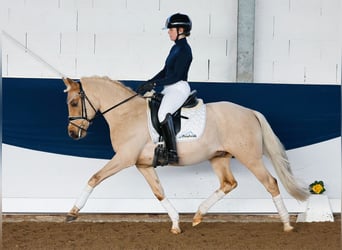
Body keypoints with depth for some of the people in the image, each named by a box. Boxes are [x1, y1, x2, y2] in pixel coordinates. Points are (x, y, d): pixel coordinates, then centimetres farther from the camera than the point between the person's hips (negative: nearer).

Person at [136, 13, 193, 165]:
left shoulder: (184, 50, -13)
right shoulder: (176, 48, 16)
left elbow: (177, 75, -19)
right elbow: (165, 71, 20)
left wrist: (155, 84, -18)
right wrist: (148, 84, 10)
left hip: (179, 88, -11)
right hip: (170, 89, 11)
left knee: (163, 113, -34)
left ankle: (172, 153, -38)